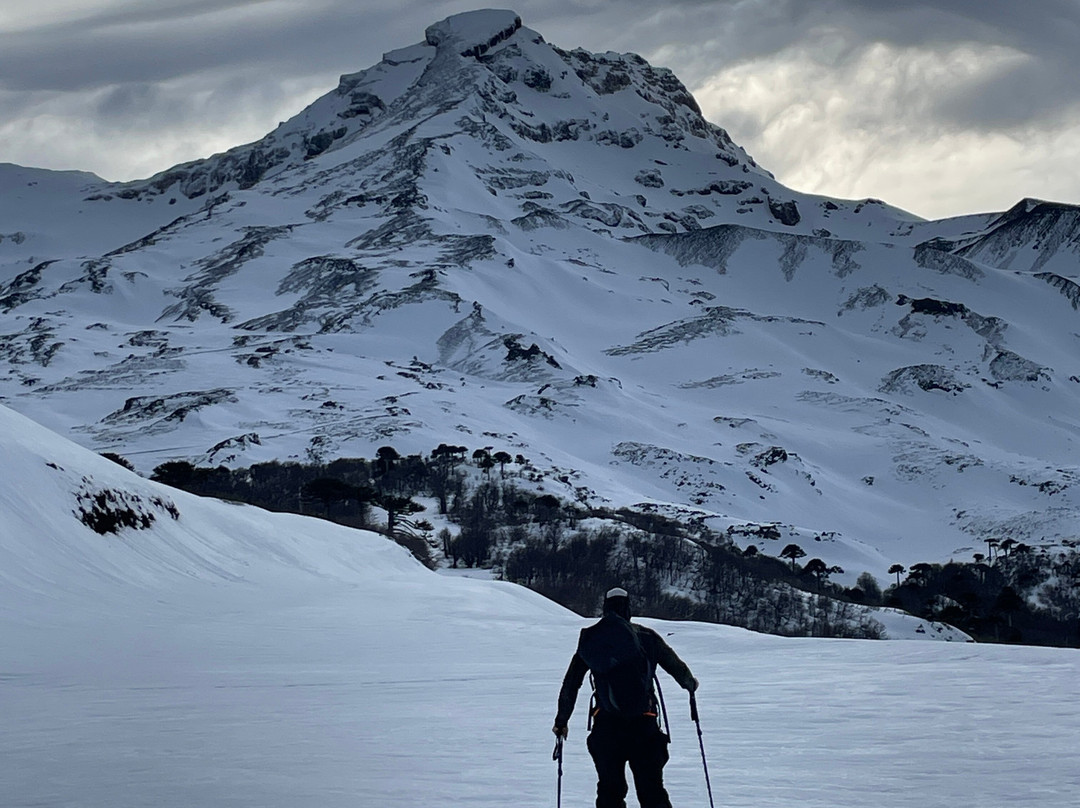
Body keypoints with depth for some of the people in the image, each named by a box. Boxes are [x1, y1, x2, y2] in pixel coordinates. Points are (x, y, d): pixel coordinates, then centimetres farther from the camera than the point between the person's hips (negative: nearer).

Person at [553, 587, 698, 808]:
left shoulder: (590, 639, 8)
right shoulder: (646, 636, 5)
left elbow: (571, 682, 9)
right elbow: (677, 667, 16)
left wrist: (561, 720, 19)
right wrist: (691, 684, 38)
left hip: (605, 724, 1)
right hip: (643, 723, -1)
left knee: (609, 790, 11)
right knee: (652, 790, 4)